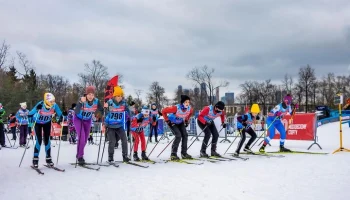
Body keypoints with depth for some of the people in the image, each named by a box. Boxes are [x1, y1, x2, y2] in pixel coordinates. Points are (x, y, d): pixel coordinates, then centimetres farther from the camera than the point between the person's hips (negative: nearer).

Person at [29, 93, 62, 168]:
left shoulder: (54, 105, -28)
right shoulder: (40, 104, -36)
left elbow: (60, 114, -17)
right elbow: (31, 113, -37)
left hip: (47, 123, 3)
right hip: (38, 123, -2)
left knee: (47, 140, 2)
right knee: (39, 140, -11)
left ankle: (48, 158, 14)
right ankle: (35, 159, 0)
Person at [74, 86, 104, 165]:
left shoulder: (96, 101, -20)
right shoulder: (81, 100, -30)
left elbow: (102, 111, -14)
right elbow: (76, 112, -41)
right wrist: (81, 102, -53)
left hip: (88, 120, 4)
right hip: (78, 119, -4)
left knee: (85, 139, 10)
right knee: (81, 137, -18)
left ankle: (79, 154, 33)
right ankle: (80, 157, -6)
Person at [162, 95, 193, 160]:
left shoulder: (189, 108, -19)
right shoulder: (176, 108, -36)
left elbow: (190, 113, 9)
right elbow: (164, 111, -26)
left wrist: (186, 120, 6)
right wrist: (167, 120, -20)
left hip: (180, 123, 6)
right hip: (172, 123, -6)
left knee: (185, 135, -6)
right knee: (178, 136, -20)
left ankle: (184, 153, 6)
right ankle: (173, 154, -11)